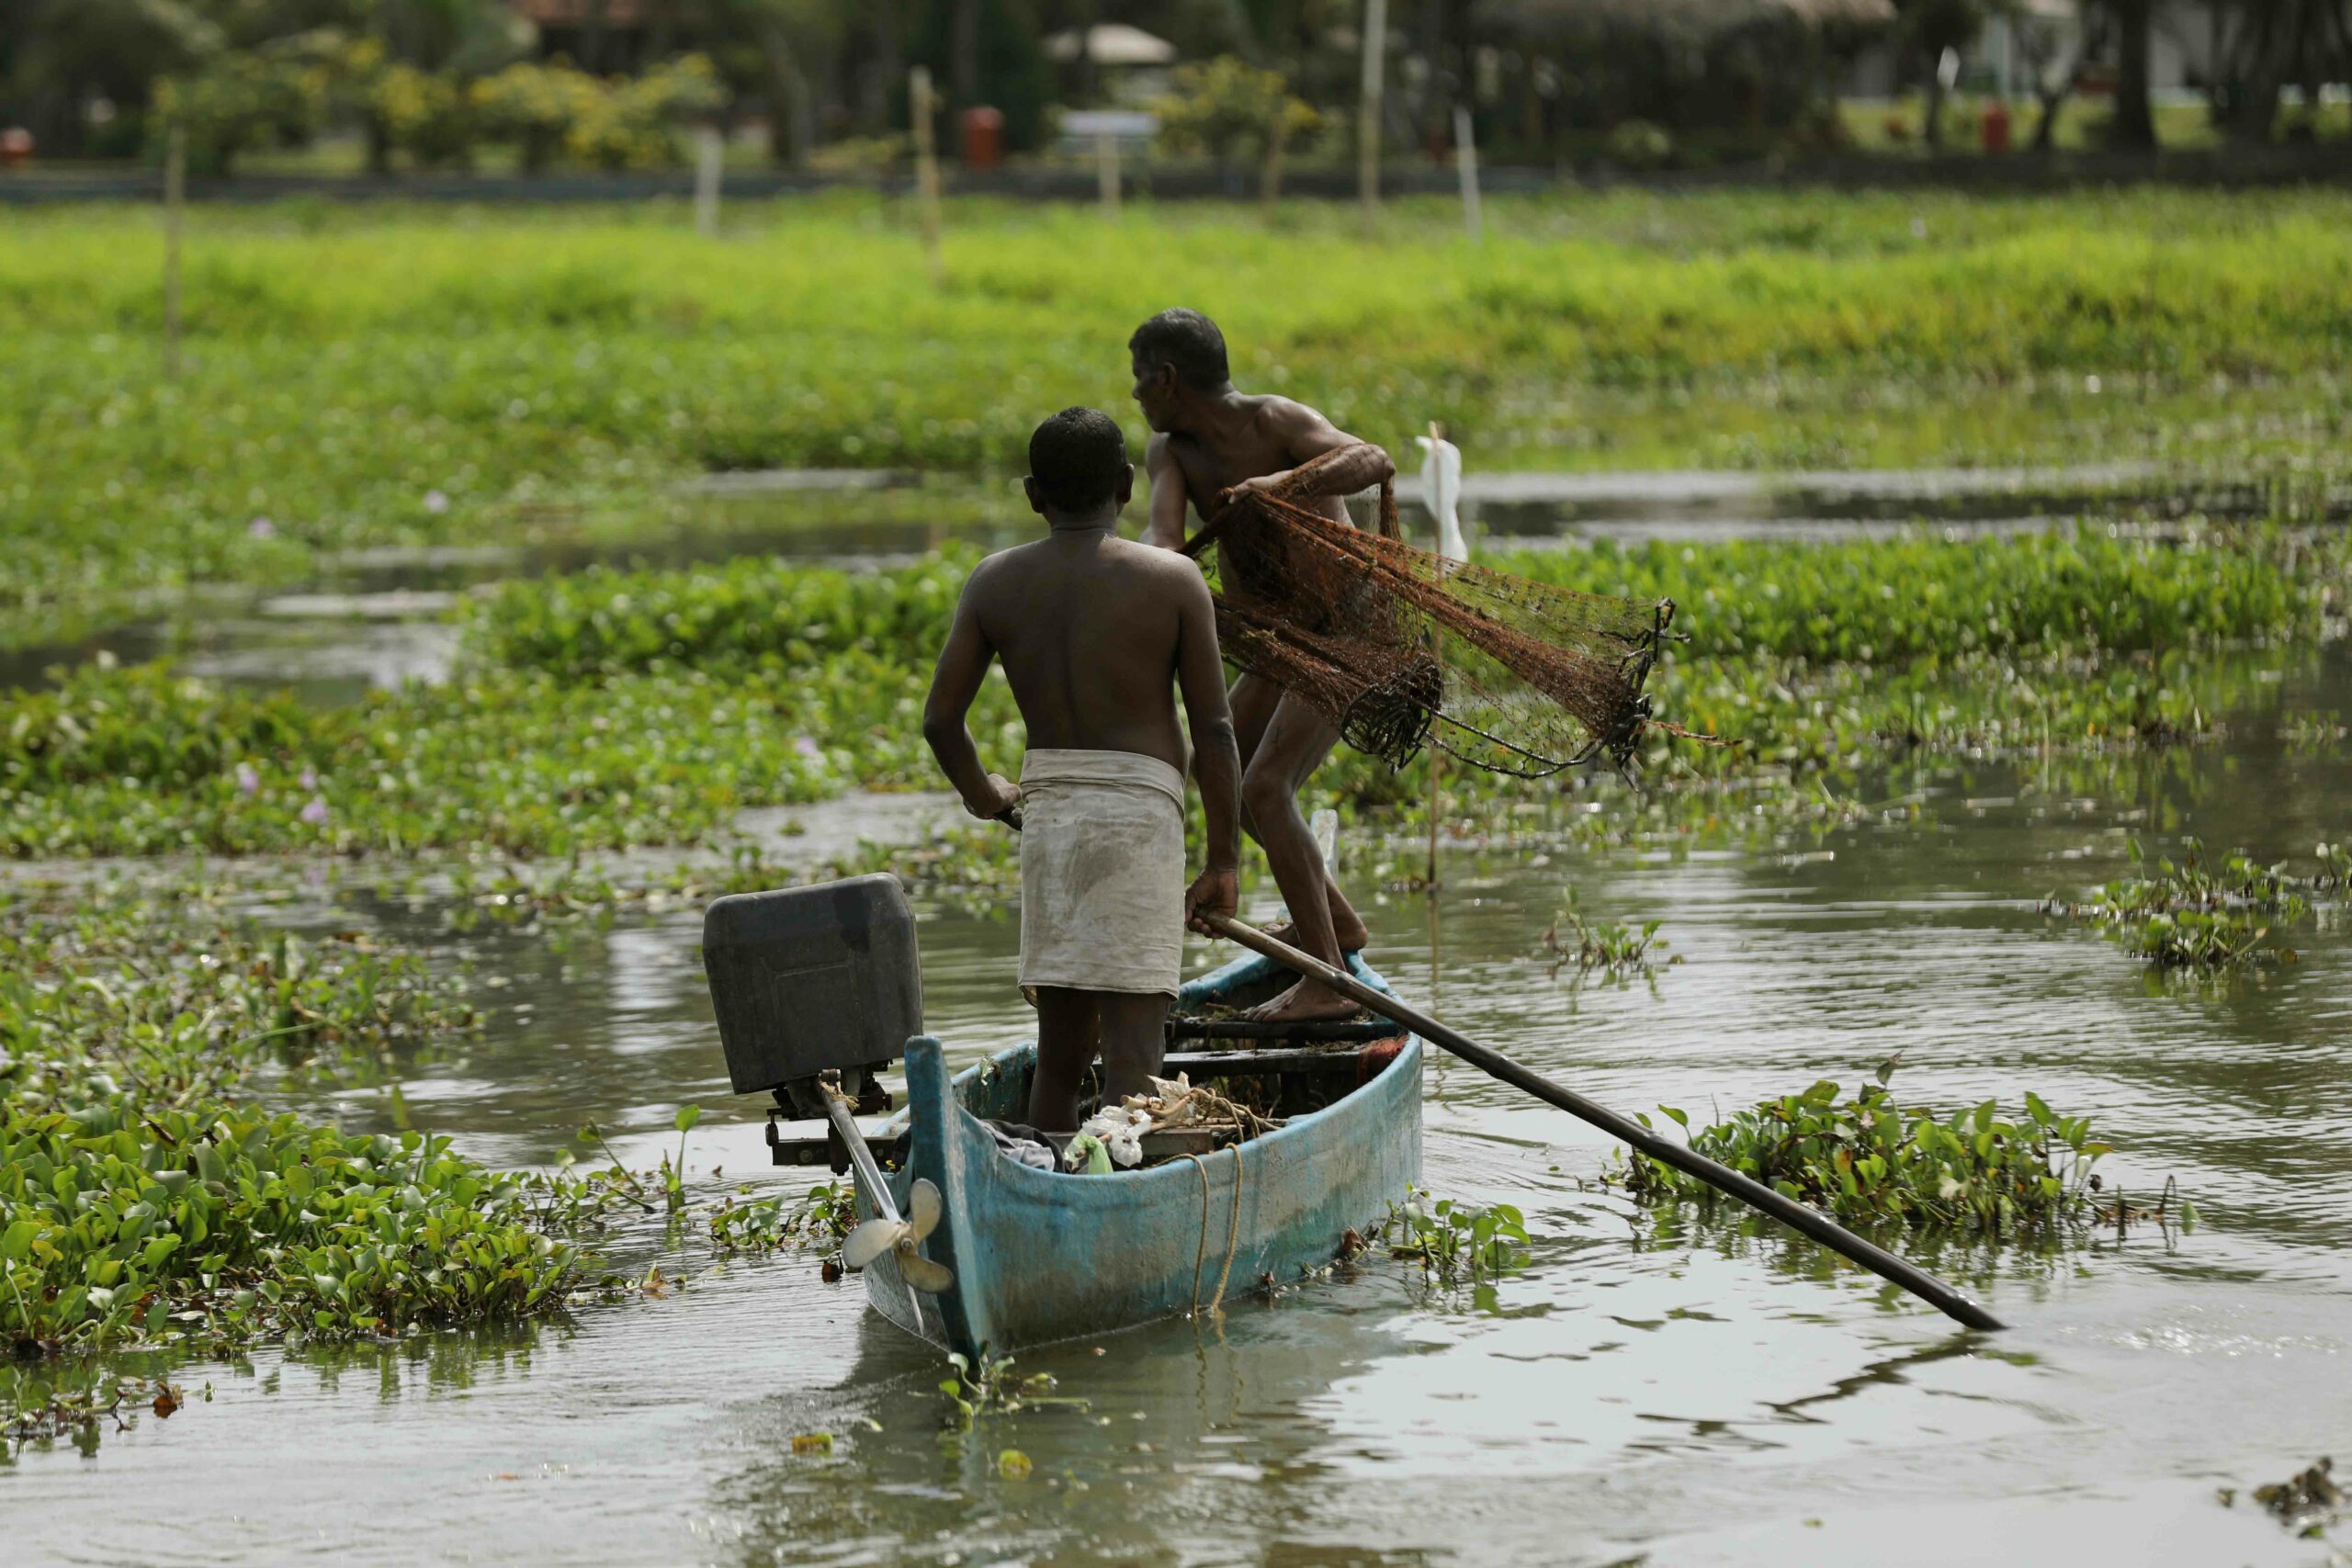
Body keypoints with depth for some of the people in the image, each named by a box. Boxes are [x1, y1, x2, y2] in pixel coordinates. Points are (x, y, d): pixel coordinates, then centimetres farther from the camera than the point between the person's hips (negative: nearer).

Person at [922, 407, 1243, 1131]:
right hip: (1140, 813, -4)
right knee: (1130, 1059, -8)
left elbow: (940, 719, 6)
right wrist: (1225, 859, 2)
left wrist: (980, 792, 26)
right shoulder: (1173, 581, -2)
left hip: (1047, 811, 4)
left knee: (1060, 1051, 13)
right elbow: (1214, 730, -4)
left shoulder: (996, 583, 7)